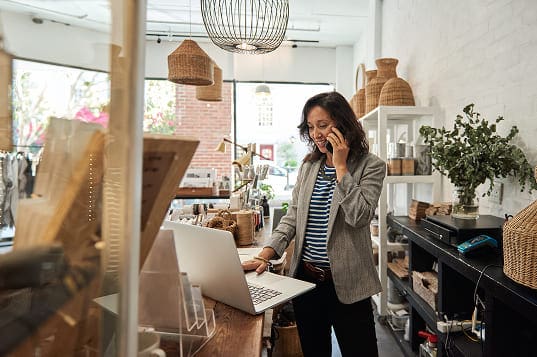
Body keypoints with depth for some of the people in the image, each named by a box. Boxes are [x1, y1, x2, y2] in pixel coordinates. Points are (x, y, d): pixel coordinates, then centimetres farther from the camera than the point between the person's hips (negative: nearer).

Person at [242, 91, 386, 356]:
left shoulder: (370, 166, -7)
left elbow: (358, 216, -20)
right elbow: (292, 216, 4)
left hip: (346, 282, -4)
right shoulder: (308, 165, 6)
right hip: (305, 276, 4)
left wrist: (340, 165, -17)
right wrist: (265, 255, -7)